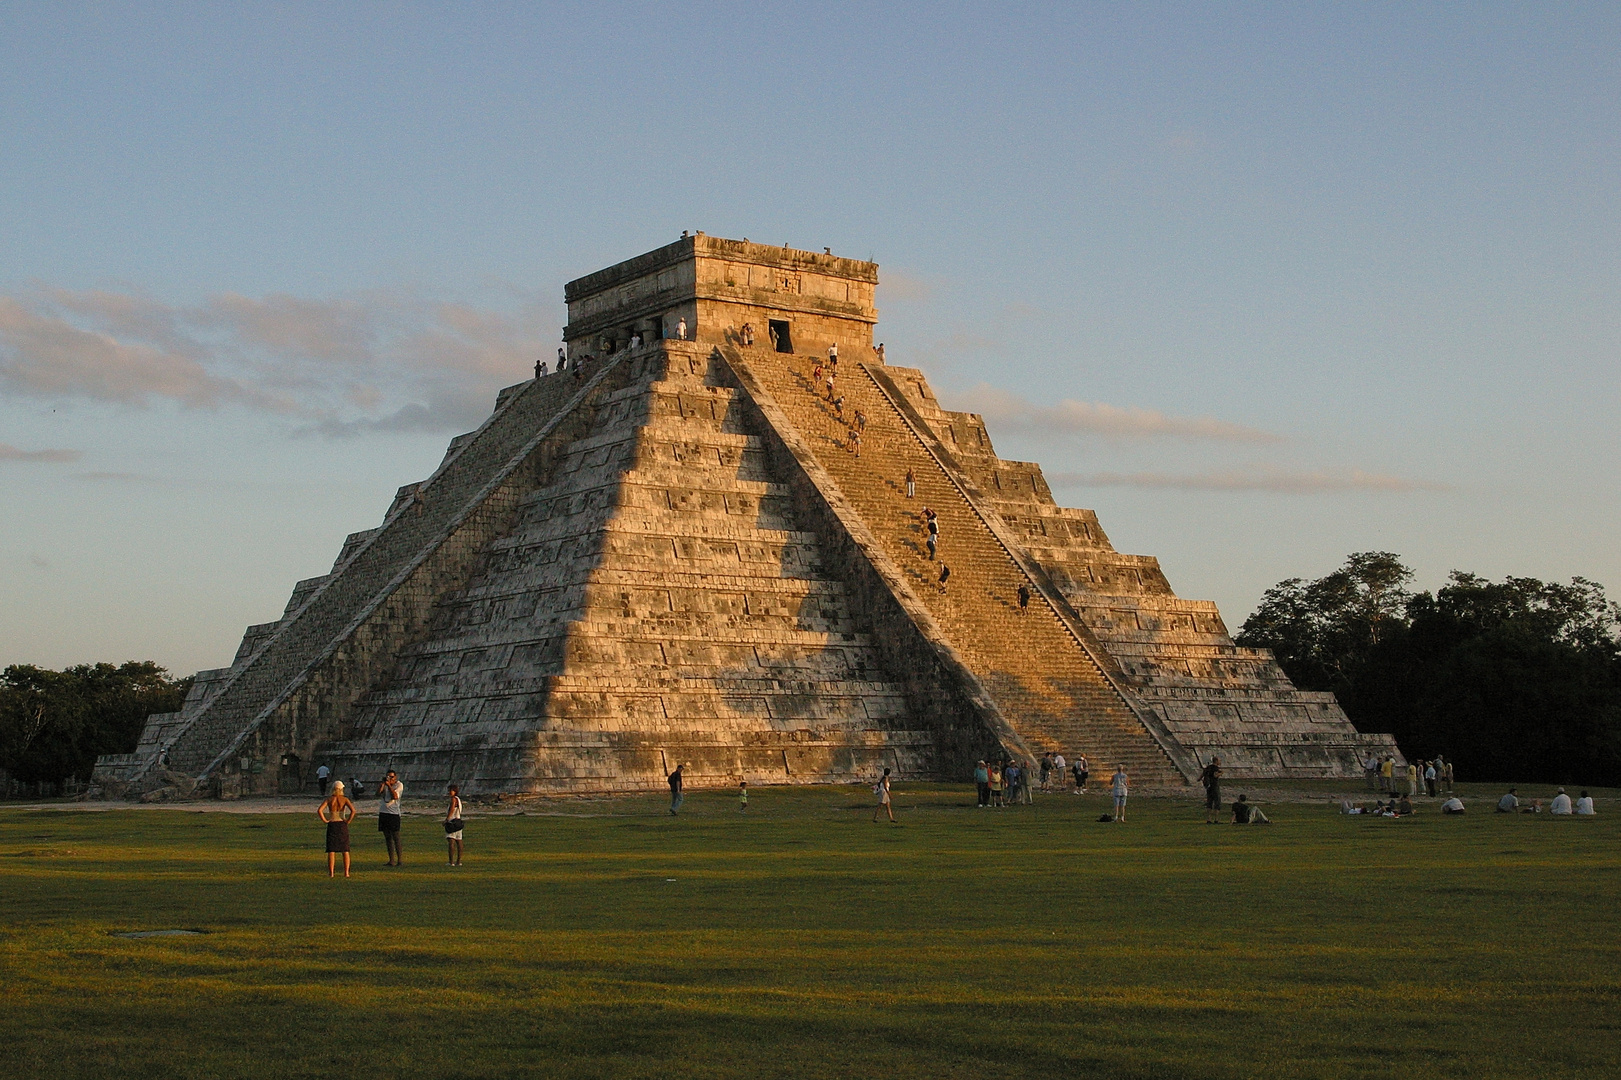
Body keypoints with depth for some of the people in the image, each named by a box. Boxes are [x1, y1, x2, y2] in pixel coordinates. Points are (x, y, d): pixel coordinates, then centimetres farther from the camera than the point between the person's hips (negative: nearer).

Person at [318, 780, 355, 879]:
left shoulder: (329, 799, -1)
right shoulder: (344, 799, -2)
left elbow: (319, 811, -12)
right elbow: (353, 810, -15)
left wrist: (325, 820, -3)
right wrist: (348, 821, -5)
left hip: (332, 825, 0)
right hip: (342, 825, 0)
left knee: (331, 850, 3)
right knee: (345, 850, 7)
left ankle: (331, 873, -1)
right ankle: (346, 872, 4)